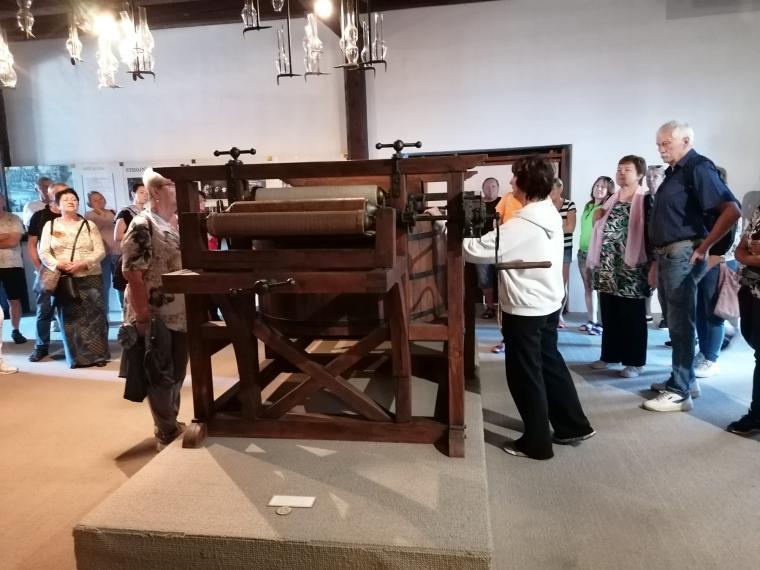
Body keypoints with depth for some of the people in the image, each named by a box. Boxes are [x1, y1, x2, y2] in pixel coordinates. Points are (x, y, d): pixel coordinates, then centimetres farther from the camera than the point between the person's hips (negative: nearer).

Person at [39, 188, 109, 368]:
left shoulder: (89, 225, 8)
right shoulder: (50, 225, 8)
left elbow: (100, 251, 0)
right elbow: (43, 253, 2)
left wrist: (82, 263, -15)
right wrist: (58, 264, -16)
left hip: (90, 277, 0)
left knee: (93, 316, -2)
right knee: (69, 318, 2)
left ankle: (97, 355, 4)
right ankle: (76, 357, 9)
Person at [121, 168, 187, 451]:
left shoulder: (179, 222, 8)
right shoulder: (143, 226, -16)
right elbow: (132, 273, -19)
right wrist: (142, 317, -20)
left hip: (181, 313, 8)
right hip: (156, 316, -8)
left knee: (178, 372, 18)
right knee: (161, 375, 6)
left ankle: (171, 423, 36)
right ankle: (167, 434, 21)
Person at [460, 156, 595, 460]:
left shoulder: (520, 226, -25)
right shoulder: (551, 215, 4)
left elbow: (476, 251, -25)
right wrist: (499, 229, 2)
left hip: (525, 310, -9)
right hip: (549, 303, 9)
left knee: (525, 376, 6)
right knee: (550, 364, 22)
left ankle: (537, 443, 19)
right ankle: (574, 425, 35)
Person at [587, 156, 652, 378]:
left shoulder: (645, 201, -3)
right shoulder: (611, 200, 16)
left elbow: (650, 233, -9)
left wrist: (651, 264, -15)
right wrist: (598, 218, 3)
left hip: (631, 268, -6)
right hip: (607, 267, 6)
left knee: (632, 316, 0)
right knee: (609, 314, 11)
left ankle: (635, 361, 8)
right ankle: (609, 354, 22)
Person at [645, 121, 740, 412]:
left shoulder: (698, 168, -11)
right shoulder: (674, 172, 16)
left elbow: (732, 210, -22)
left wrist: (703, 248, -18)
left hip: (683, 255, -9)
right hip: (668, 255, 9)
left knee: (681, 323, -4)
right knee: (676, 322, 16)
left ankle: (680, 392, 3)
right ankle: (685, 379, 28)